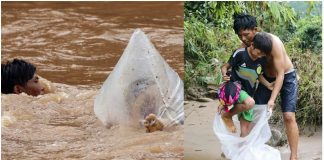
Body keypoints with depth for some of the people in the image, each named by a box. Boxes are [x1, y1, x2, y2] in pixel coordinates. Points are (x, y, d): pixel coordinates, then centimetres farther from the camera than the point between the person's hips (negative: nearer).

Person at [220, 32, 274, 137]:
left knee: (246, 129, 2)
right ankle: (228, 115, -10)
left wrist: (268, 84, 1)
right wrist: (224, 76, -27)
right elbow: (225, 67, -6)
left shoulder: (262, 60, -1)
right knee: (250, 103, -35)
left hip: (248, 95, 5)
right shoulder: (240, 54, -16)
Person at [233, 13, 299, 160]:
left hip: (286, 77, -6)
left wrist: (272, 99, -40)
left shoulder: (273, 42, -33)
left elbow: (280, 75, -33)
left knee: (289, 116, -15)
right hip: (267, 77, 6)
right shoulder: (244, 46, -17)